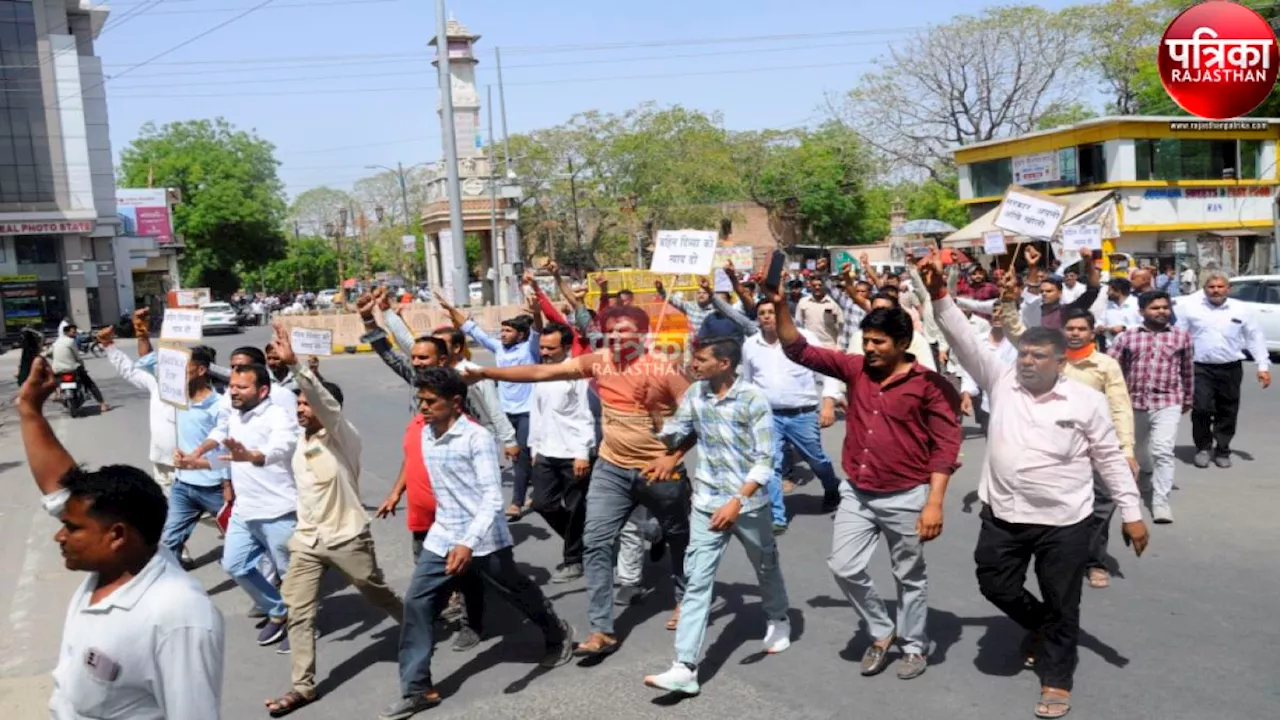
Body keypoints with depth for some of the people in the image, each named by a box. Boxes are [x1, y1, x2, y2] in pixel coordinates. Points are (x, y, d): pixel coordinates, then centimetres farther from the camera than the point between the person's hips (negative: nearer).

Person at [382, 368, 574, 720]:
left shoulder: (477, 438, -19)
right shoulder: (425, 434, 3)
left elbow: (493, 496, -25)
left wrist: (469, 542, -36)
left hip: (484, 539, -6)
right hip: (442, 538, 6)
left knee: (519, 593, 13)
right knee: (416, 603, -4)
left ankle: (558, 635, 41)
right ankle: (416, 689, 5)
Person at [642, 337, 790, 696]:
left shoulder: (753, 399, -16)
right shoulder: (695, 393, -2)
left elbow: (764, 460, -18)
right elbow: (673, 433, 10)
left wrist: (737, 501, -25)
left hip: (750, 502, -2)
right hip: (707, 502, 3)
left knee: (766, 566, 22)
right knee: (697, 581, -5)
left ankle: (777, 620, 51)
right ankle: (685, 668, -7)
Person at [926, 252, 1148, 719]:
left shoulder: (1087, 401, -6)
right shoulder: (1001, 381, -1)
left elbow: (1110, 459, 0)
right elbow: (965, 342, -9)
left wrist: (1132, 513, -2)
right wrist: (939, 295, -21)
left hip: (1065, 521, -2)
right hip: (1003, 514, 3)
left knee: (1062, 604, 9)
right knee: (996, 586, 13)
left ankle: (1056, 678, 29)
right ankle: (1038, 624, 43)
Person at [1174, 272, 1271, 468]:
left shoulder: (1241, 309, 5)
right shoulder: (1190, 308, 0)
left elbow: (1255, 338, 9)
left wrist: (1263, 366, 4)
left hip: (1231, 369, 2)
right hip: (1201, 368, -2)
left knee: (1227, 413, 8)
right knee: (1201, 409, -10)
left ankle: (1222, 451, 22)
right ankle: (1203, 447, 11)